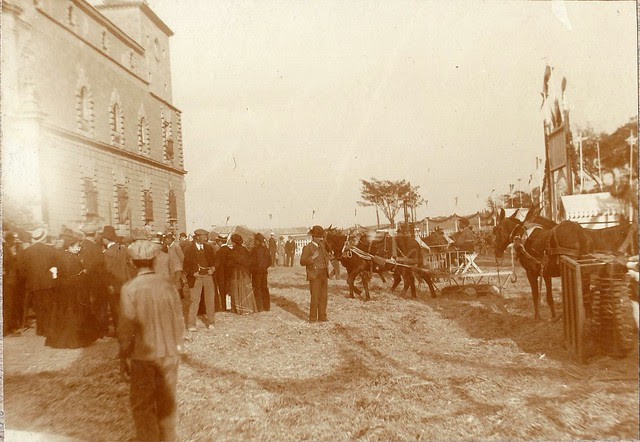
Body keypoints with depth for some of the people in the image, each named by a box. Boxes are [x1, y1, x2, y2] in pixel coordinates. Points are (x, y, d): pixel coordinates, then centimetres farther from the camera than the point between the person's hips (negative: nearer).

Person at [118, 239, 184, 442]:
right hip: (169, 353, 3)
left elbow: (126, 328, -11)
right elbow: (178, 320, -2)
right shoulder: (167, 284, -8)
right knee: (167, 402, 19)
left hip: (142, 356, -3)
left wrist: (124, 357, 2)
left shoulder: (129, 288, -15)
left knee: (143, 405, 14)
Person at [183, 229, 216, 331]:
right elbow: (185, 265, -2)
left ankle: (210, 322, 18)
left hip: (208, 276, 3)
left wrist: (212, 268, -2)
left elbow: (213, 261, 18)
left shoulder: (208, 248, 10)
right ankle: (191, 324, 6)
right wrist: (193, 273, -14)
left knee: (210, 299, 5)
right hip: (196, 277, -3)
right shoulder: (188, 249, -2)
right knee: (194, 300, -4)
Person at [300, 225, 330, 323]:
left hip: (324, 274, 7)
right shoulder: (308, 247, -7)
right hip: (315, 275, -7)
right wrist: (312, 257, -26)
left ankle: (322, 317, 21)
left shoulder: (322, 246, 14)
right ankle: (312, 318, 4)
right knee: (315, 297, -6)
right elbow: (302, 262, -13)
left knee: (323, 297, 11)